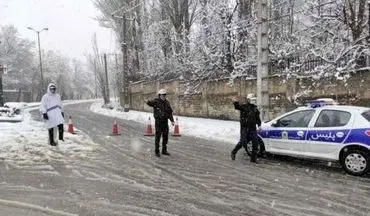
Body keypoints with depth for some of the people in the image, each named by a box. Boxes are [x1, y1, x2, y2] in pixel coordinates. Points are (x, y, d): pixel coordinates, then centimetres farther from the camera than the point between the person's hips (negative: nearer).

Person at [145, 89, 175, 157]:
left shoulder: (167, 103, 8)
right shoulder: (156, 101, -8)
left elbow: (170, 112, 12)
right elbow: (151, 103, -30)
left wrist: (172, 121, 3)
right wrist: (147, 101, -54)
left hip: (165, 122, 5)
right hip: (158, 121, -5)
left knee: (165, 137, 10)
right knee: (158, 137, -1)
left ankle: (164, 150, 23)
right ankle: (157, 152, 9)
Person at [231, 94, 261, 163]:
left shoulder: (255, 108, 13)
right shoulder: (243, 106, -5)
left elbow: (257, 117, 22)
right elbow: (238, 107, -27)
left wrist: (259, 124, 11)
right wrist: (235, 102, -48)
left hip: (253, 128, 6)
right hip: (244, 128, -5)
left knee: (255, 142, 3)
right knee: (243, 142, -6)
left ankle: (253, 158, 15)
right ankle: (234, 152, 19)